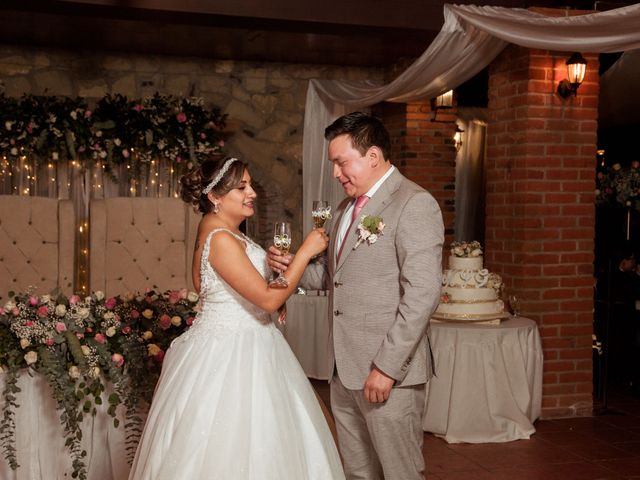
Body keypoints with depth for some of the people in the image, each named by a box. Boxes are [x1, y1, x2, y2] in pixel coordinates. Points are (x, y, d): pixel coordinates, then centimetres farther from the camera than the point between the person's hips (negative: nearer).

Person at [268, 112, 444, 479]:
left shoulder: (414, 204, -12)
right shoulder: (348, 206, 17)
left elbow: (422, 294, -19)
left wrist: (387, 367, -20)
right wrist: (296, 267, 1)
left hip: (389, 371, -8)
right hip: (345, 368, 8)